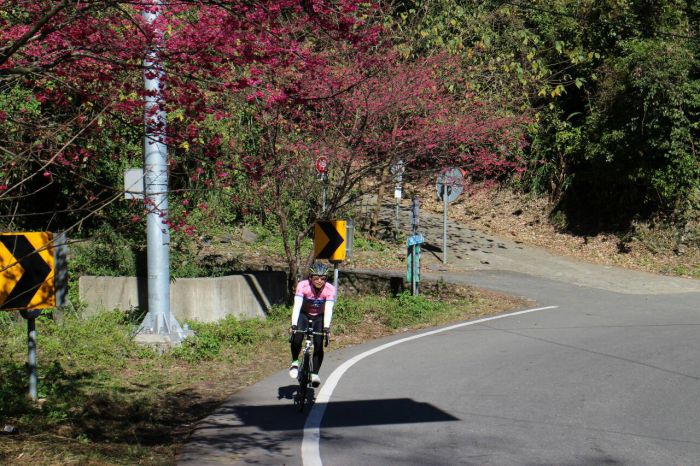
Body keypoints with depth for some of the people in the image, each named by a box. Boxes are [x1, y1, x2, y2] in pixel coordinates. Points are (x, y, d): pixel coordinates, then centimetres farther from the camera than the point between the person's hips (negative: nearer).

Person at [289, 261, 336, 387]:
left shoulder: (330, 289, -25)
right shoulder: (303, 286, -27)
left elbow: (328, 310, -32)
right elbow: (297, 306, -34)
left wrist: (326, 327, -45)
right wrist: (293, 325, -45)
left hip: (319, 317, 1)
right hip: (304, 315, -1)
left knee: (318, 346, -15)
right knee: (297, 338, -26)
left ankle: (315, 373, 1)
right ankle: (295, 362, -1)